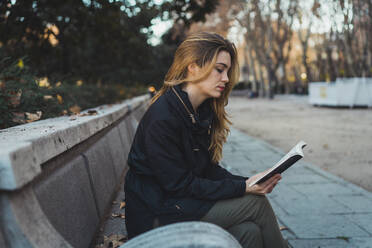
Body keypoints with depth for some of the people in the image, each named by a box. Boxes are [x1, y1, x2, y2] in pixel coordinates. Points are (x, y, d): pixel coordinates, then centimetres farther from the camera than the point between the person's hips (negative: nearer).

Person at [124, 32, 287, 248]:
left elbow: (209, 169, 6)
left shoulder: (204, 111, 5)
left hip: (186, 201, 7)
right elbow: (180, 184, -19)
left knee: (249, 230, -19)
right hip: (158, 214, -7)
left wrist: (247, 182, -10)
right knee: (255, 203, -14)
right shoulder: (162, 118, -21)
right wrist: (242, 188, -20)